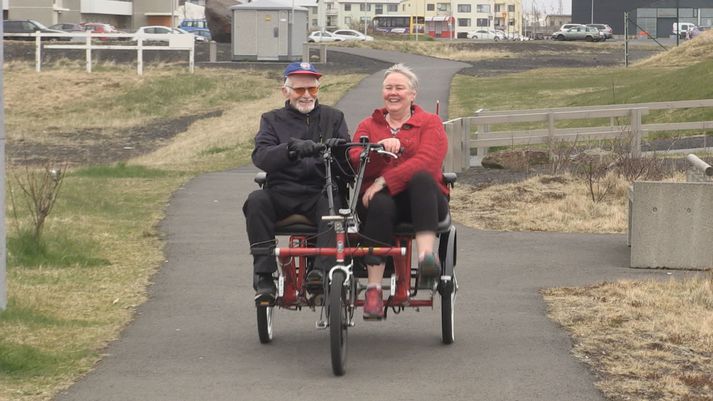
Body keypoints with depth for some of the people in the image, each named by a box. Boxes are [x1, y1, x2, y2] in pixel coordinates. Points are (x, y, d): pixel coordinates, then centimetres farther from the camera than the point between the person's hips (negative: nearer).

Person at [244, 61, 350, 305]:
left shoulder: (333, 118, 18)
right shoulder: (273, 120, 16)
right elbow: (261, 156, -4)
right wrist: (291, 149, -24)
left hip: (320, 193, 0)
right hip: (282, 193, 0)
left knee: (333, 204, -34)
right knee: (257, 201, -30)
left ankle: (321, 271, -45)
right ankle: (264, 278, -30)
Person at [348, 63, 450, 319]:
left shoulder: (429, 123, 11)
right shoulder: (368, 126, 22)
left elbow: (426, 163, -9)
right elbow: (354, 162, 2)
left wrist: (384, 181, -19)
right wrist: (379, 148, -20)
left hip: (420, 201, -1)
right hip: (378, 196, 1)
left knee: (422, 179, -36)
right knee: (381, 205, -36)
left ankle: (427, 255, -52)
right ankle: (373, 289, -37)